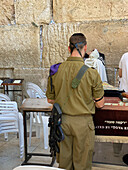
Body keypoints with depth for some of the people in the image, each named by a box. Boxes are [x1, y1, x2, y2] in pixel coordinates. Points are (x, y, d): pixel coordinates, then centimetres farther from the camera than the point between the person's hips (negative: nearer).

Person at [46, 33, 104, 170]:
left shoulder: (55, 70, -7)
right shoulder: (91, 73, -16)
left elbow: (50, 99, 3)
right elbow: (100, 104, -6)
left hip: (62, 120, 3)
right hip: (83, 122, -3)